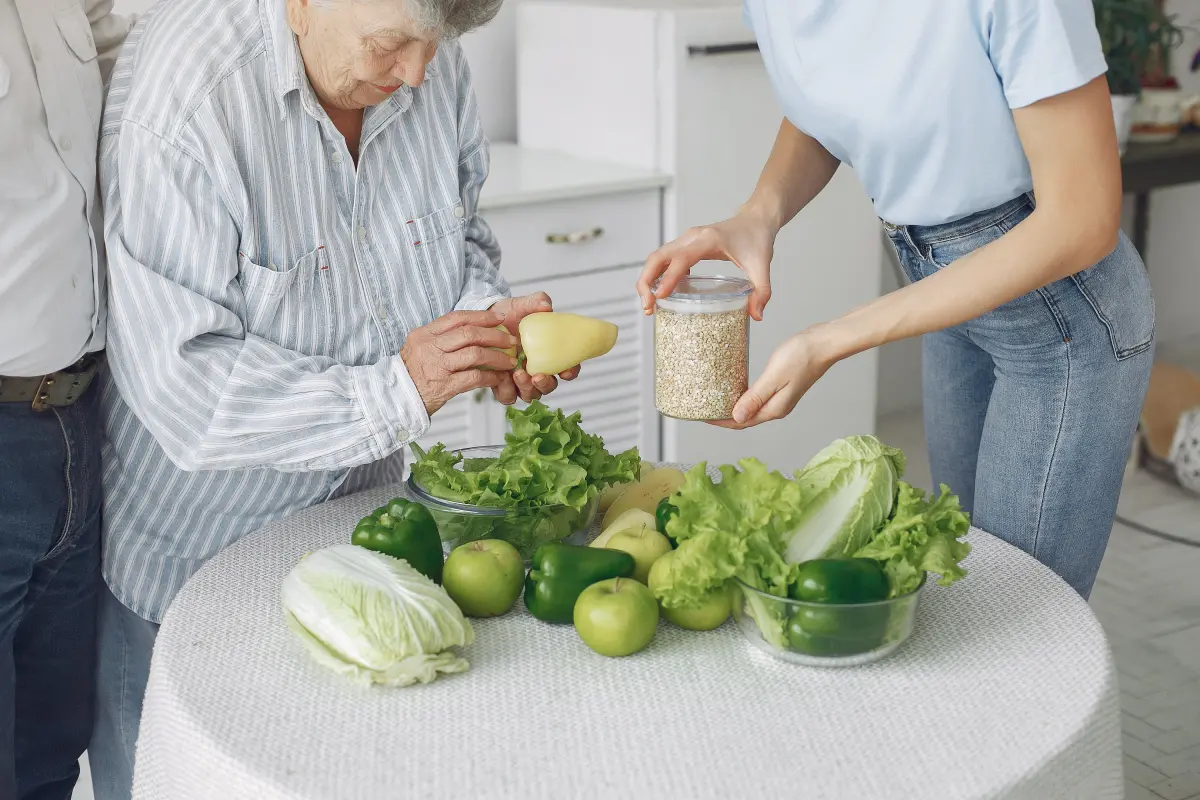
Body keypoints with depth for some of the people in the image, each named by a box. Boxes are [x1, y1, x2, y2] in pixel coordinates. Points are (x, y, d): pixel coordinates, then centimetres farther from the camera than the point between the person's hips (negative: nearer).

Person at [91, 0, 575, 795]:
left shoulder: (435, 64, -8)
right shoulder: (180, 100, -29)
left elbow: (461, 239, 8)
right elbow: (183, 387, -30)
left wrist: (488, 314, -13)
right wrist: (392, 390, -33)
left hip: (351, 512, 6)